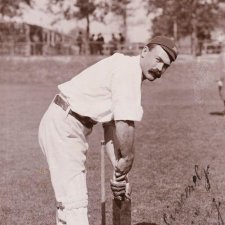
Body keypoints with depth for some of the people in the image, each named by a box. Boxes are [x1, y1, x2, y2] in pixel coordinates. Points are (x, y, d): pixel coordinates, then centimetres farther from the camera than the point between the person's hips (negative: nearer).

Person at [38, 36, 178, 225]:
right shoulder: (128, 69, -16)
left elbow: (112, 122, 11)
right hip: (64, 127, -11)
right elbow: (125, 123, -24)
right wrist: (128, 158, -10)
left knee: (68, 197, 19)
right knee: (76, 202, -11)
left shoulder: (128, 73, 14)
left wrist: (118, 166, 6)